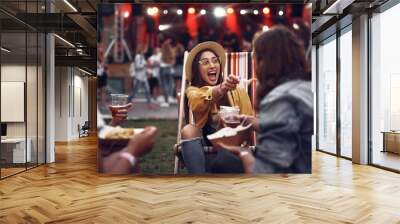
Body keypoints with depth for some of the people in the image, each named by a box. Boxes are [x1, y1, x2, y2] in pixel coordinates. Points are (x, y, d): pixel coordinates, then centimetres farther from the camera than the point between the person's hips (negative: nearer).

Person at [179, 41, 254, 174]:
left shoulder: (237, 92, 7)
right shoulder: (193, 91, 5)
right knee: (188, 130, -29)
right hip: (204, 149, 1)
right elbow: (198, 100, -20)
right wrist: (220, 88, -42)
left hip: (231, 150, -1)